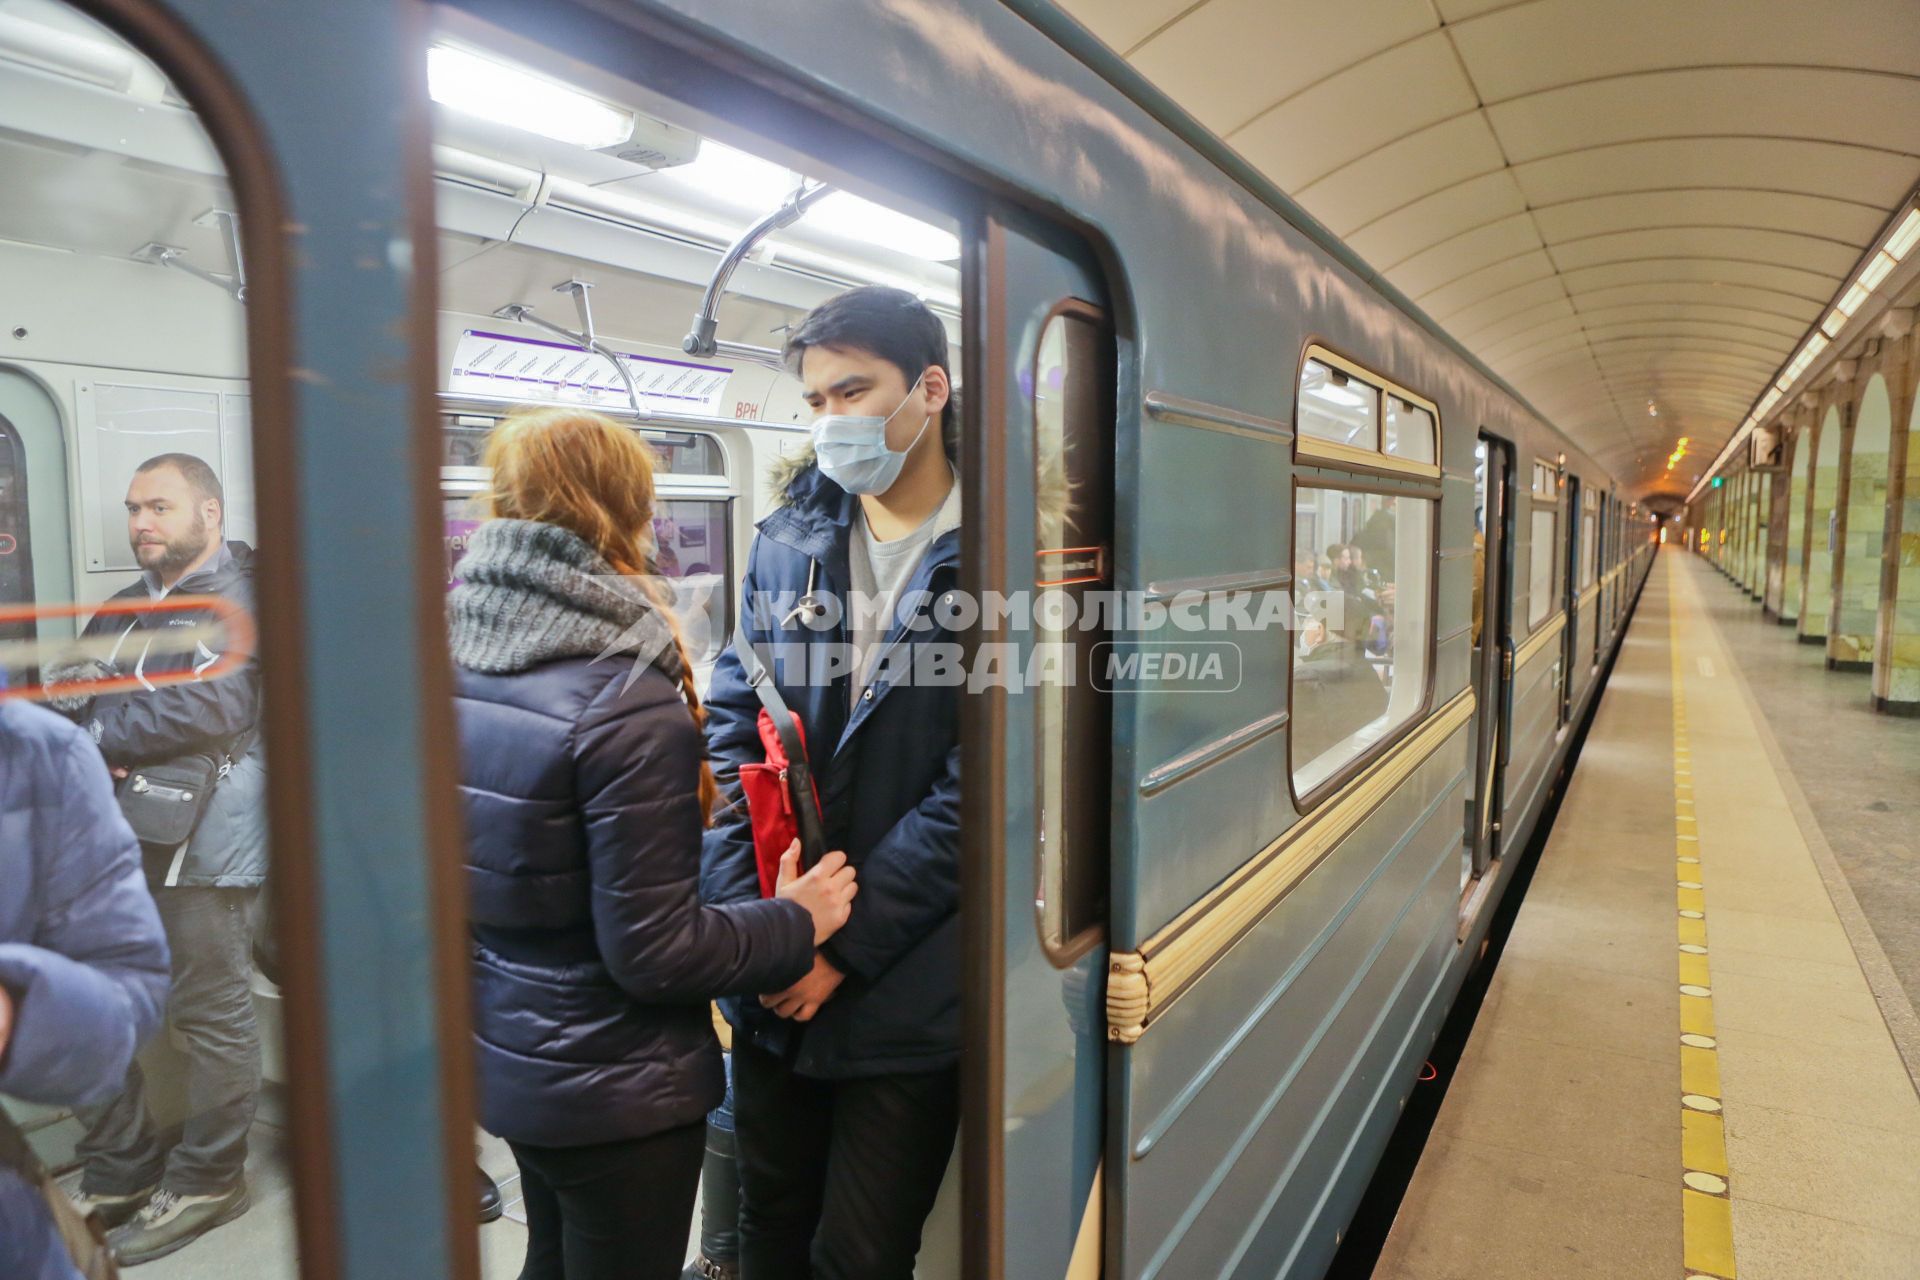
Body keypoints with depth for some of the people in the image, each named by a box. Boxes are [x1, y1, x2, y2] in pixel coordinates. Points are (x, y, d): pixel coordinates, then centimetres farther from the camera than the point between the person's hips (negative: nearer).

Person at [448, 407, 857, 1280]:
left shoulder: (458, 668, -4)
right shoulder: (627, 708, -27)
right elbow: (653, 951, -24)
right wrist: (796, 922, -11)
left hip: (504, 1061, 7)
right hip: (613, 1089, -7)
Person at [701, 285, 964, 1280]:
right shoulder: (787, 540, 4)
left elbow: (980, 786, -15)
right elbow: (732, 724, 3)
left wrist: (843, 944, -15)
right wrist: (752, 919, -9)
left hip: (908, 990, -4)